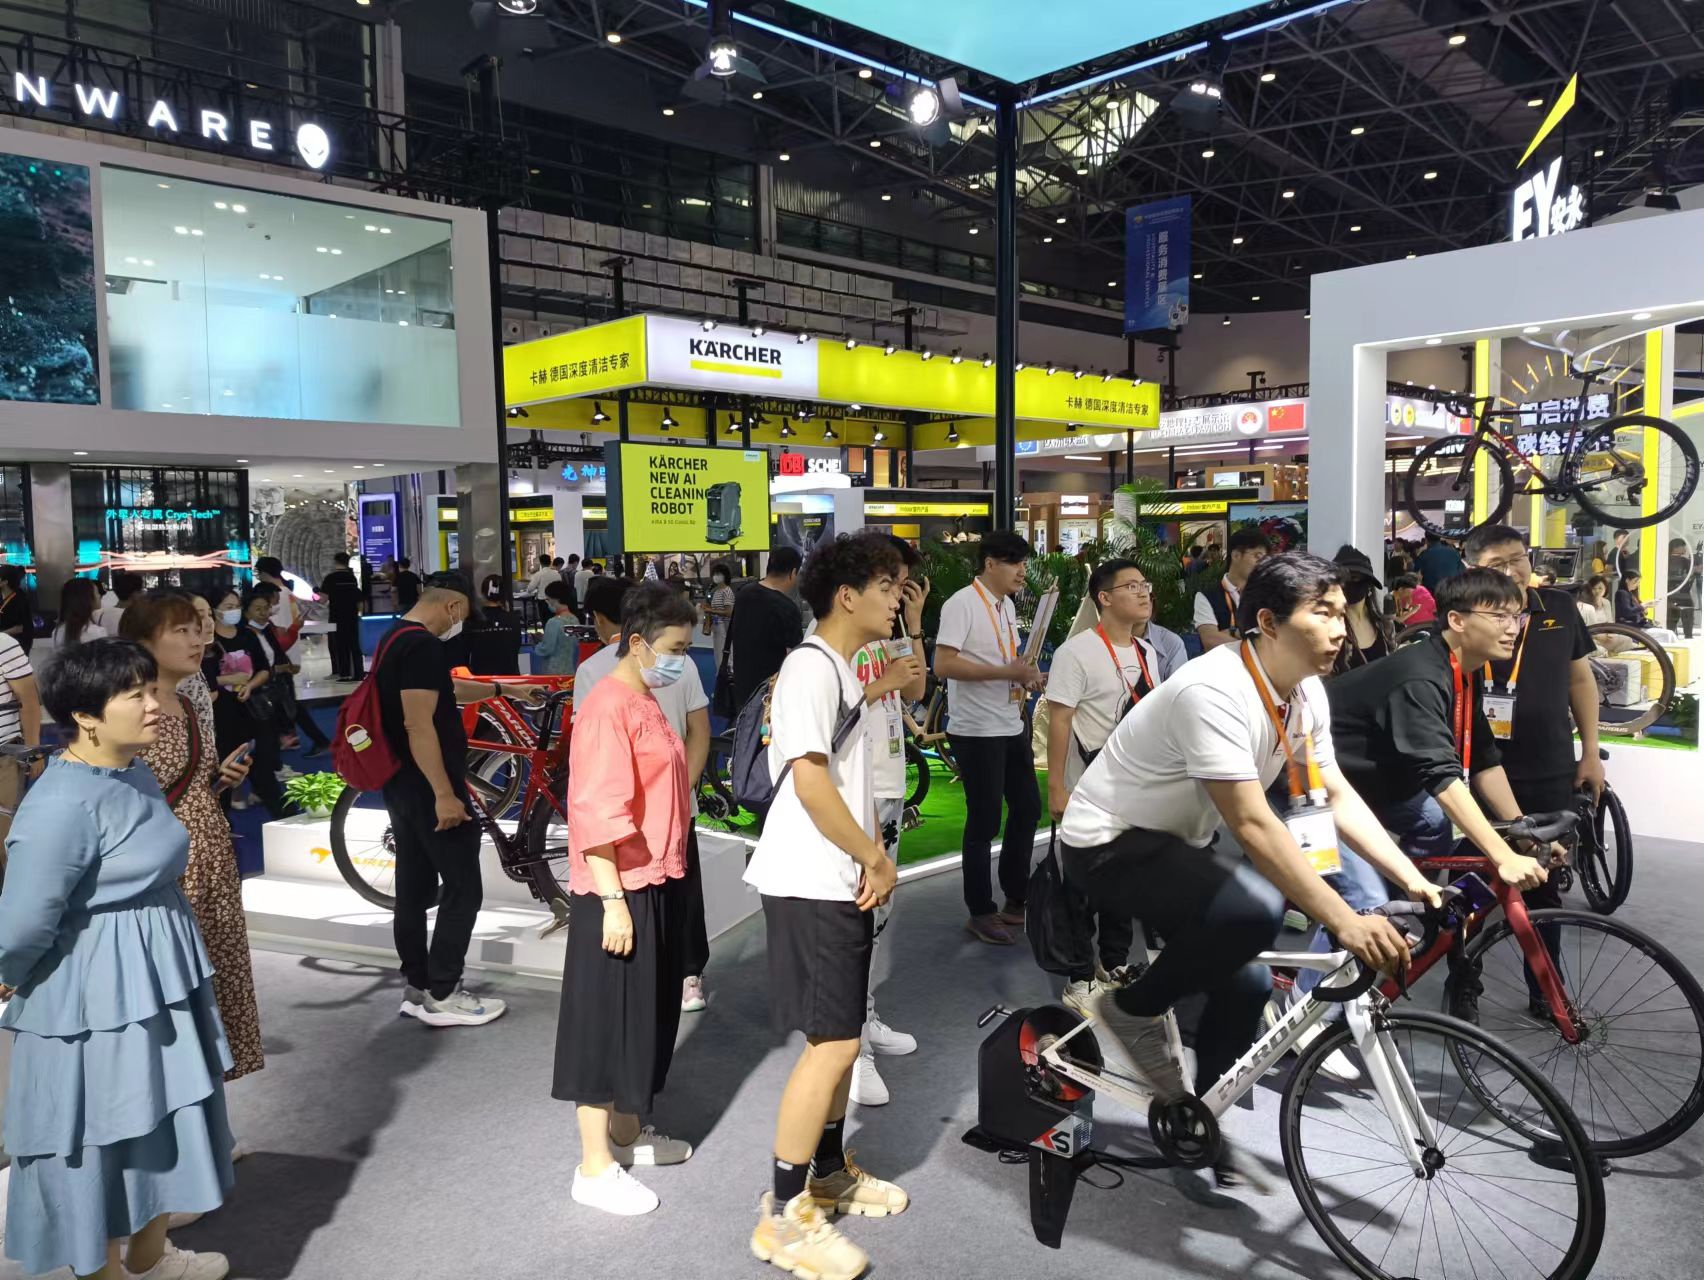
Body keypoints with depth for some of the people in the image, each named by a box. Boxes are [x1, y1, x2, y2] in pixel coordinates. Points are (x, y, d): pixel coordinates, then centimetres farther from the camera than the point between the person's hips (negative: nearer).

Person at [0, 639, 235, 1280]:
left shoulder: (137, 774, 3)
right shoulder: (61, 805, -26)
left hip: (157, 978, 9)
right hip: (95, 995, -9)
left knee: (159, 1120, 22)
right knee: (100, 1139, 11)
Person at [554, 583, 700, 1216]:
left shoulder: (644, 701, 12)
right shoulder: (607, 708, -18)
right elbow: (596, 813, -22)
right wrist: (613, 901, -23)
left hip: (658, 885, 10)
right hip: (621, 892, -10)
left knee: (647, 1015, 18)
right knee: (608, 1021, 1)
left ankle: (626, 1132, 33)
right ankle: (595, 1167, 12)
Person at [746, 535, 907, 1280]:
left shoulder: (844, 670, 14)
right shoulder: (811, 667, -17)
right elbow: (810, 781, -25)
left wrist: (873, 859, 6)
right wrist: (876, 858, -13)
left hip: (842, 881, 10)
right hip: (810, 885, -10)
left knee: (841, 1036, 18)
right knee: (832, 1042, -5)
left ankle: (829, 1172, 34)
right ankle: (783, 1214, 7)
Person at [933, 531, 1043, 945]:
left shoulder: (1007, 605, 13)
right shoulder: (962, 604, -15)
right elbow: (943, 665, -24)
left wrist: (1026, 677, 3)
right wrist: (1007, 672, -24)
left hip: (1012, 726, 9)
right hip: (976, 732, -9)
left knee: (1027, 810, 15)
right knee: (984, 821, 1)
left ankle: (1015, 901, 30)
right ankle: (980, 913, 15)